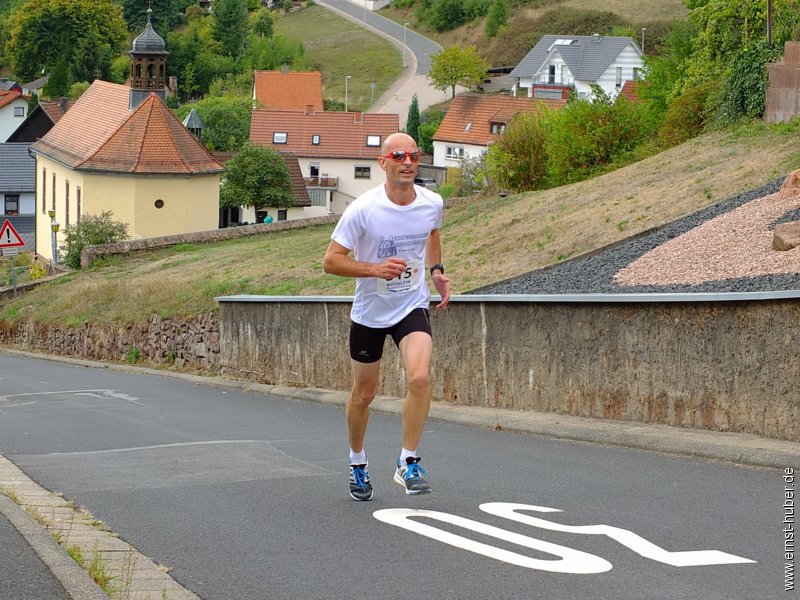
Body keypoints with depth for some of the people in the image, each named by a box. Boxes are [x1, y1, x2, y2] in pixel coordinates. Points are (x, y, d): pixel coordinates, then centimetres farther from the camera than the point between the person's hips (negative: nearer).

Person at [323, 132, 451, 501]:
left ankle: (408, 463, -10)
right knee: (363, 395, 10)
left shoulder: (432, 204, -7)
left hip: (413, 307, 1)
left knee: (419, 378, -23)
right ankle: (357, 463, 35)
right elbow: (331, 261, -15)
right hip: (369, 312, -1)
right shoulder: (363, 209, -19)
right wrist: (375, 269, -28)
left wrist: (436, 271, 4)